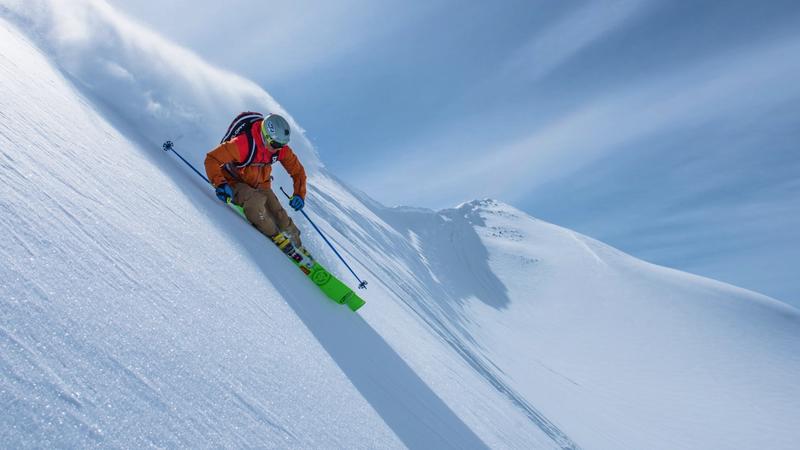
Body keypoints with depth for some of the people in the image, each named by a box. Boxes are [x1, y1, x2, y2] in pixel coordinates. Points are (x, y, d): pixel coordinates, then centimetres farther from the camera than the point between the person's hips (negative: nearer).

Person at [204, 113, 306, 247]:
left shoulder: (281, 148, -14)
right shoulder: (244, 143, -30)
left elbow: (297, 170, -1)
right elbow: (212, 159, -25)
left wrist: (299, 194, -15)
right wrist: (220, 183, -40)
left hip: (260, 186, 4)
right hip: (235, 184, -4)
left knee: (280, 217, -13)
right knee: (255, 202, -36)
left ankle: (297, 246, 12)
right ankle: (275, 236, -16)